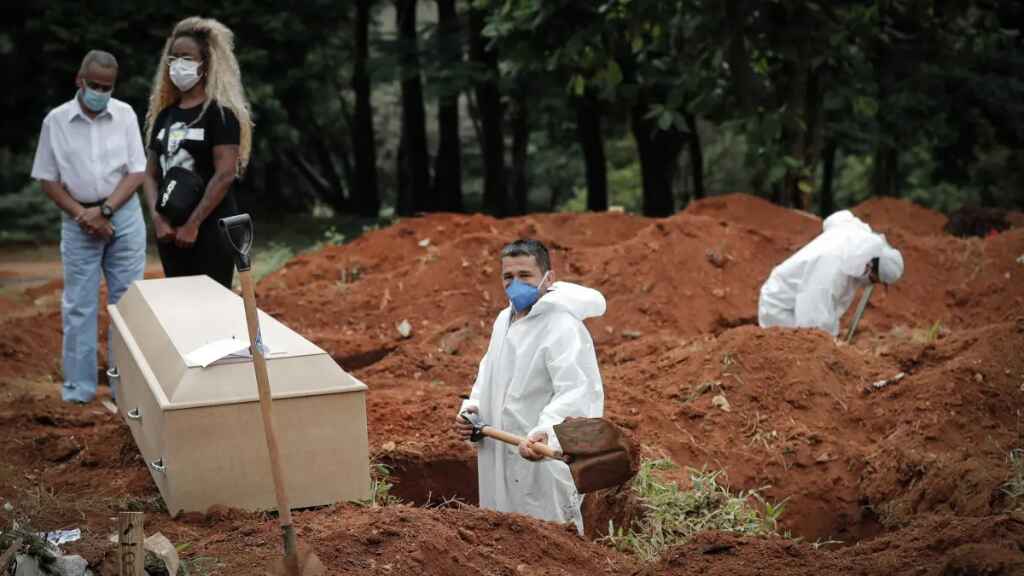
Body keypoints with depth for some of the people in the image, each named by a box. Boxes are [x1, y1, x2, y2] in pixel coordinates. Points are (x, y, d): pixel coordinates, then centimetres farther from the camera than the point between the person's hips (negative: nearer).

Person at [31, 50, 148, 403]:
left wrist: (105, 210, -13)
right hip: (78, 221, -1)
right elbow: (48, 179, 0)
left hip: (125, 216, 1)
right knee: (78, 305, 3)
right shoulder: (56, 120, -4)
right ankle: (78, 386, 10)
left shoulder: (125, 114, -2)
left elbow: (136, 172, -2)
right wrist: (82, 214, -11)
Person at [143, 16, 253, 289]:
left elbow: (225, 174, -16)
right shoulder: (164, 115, 12)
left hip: (210, 228, -6)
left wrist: (193, 224, -16)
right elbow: (151, 174, 10)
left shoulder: (220, 112, -7)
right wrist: (158, 219, -6)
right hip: (169, 229, 6)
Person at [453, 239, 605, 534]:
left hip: (544, 467, -9)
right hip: (499, 465, 9)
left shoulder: (563, 328, -17)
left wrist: (545, 432, -48)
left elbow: (577, 392, -30)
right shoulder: (504, 320, 13)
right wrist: (472, 409, 7)